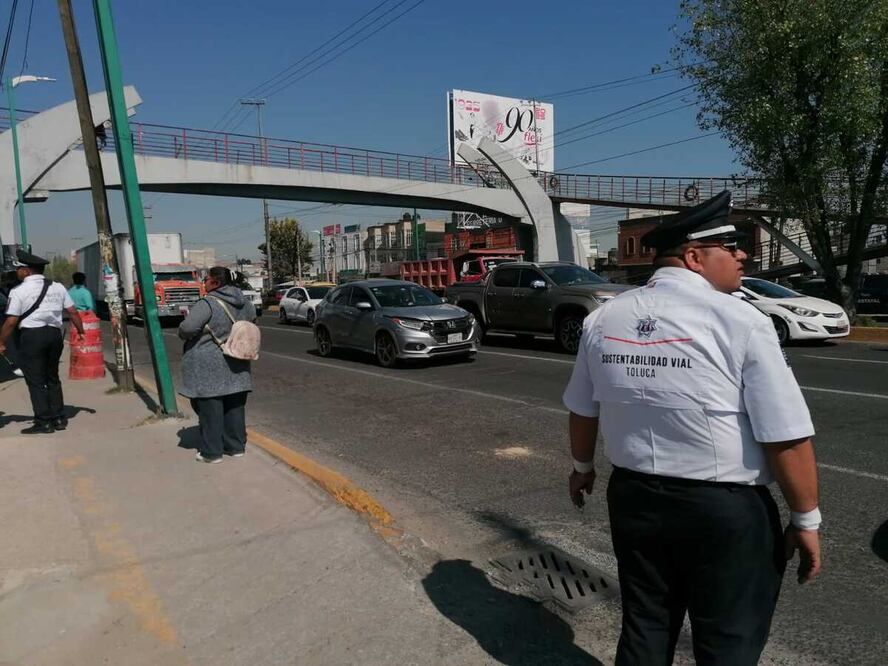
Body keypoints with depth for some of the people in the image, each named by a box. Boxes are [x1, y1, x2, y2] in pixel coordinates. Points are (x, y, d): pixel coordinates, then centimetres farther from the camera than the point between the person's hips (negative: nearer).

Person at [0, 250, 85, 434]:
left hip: (32, 335, -6)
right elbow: (73, 312, 8)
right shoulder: (57, 287, 8)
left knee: (36, 381, 2)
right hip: (55, 334, 6)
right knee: (52, 378, 16)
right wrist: (80, 331, 18)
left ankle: (44, 422, 2)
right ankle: (59, 418, 17)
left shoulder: (19, 291, -7)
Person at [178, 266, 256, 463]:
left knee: (210, 409, 3)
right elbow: (253, 317, 22)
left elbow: (187, 328, -26)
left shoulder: (207, 304, -19)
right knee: (234, 406, 14)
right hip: (236, 365, 7)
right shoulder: (244, 303, 4)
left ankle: (211, 452, 9)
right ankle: (236, 446, 22)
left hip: (209, 367, -7)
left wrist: (185, 335, -4)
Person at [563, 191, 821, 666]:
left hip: (633, 497, 5)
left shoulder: (602, 318, -1)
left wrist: (582, 466, 25)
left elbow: (583, 410, 9)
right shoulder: (740, 321, -16)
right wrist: (806, 520, -1)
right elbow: (787, 438, -15)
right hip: (726, 508, -4)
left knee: (644, 628, 22)